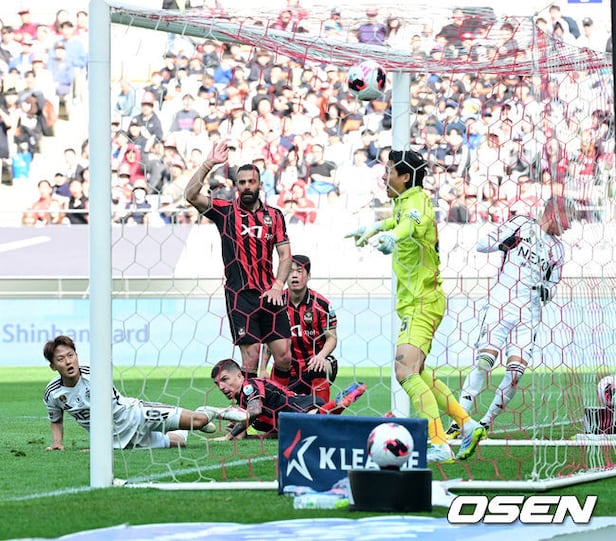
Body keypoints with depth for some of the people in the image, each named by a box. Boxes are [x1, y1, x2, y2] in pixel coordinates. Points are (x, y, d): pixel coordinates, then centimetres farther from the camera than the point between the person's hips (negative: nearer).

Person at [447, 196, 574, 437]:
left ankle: (485, 423, 4)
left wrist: (547, 291, 2)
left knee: (516, 371, -11)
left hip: (529, 313, 4)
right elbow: (481, 244, 2)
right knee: (485, 360, -18)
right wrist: (503, 243, -15)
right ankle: (458, 422, -16)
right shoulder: (521, 225, 4)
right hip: (501, 303, -4)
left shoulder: (557, 249, 18)